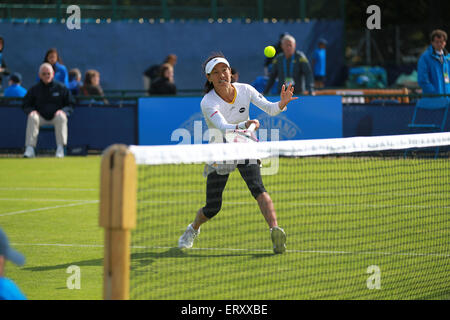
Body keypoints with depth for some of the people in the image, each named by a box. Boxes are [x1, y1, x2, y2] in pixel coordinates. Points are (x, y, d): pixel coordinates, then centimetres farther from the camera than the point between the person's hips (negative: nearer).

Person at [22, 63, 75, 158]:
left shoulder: (61, 88, 7)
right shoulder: (34, 89, 11)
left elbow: (70, 105, 7)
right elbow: (26, 106, 13)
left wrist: (63, 111, -15)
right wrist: (31, 111, -11)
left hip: (56, 117, -1)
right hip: (41, 117, 1)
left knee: (61, 117, -34)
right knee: (32, 117, -30)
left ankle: (60, 149, -35)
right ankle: (29, 149, -35)